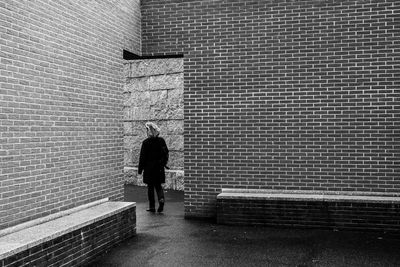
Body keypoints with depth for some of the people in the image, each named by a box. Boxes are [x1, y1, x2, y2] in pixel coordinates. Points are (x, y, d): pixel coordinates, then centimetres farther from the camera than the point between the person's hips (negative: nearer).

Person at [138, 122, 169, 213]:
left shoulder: (146, 142, -11)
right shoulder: (161, 140, 2)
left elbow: (142, 156, -9)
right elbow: (166, 153, 8)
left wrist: (140, 169, -3)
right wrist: (164, 163, 20)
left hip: (149, 168, -4)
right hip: (159, 168, 4)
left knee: (150, 187, 6)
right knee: (158, 185, 16)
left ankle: (152, 207, 9)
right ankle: (161, 199, -9)